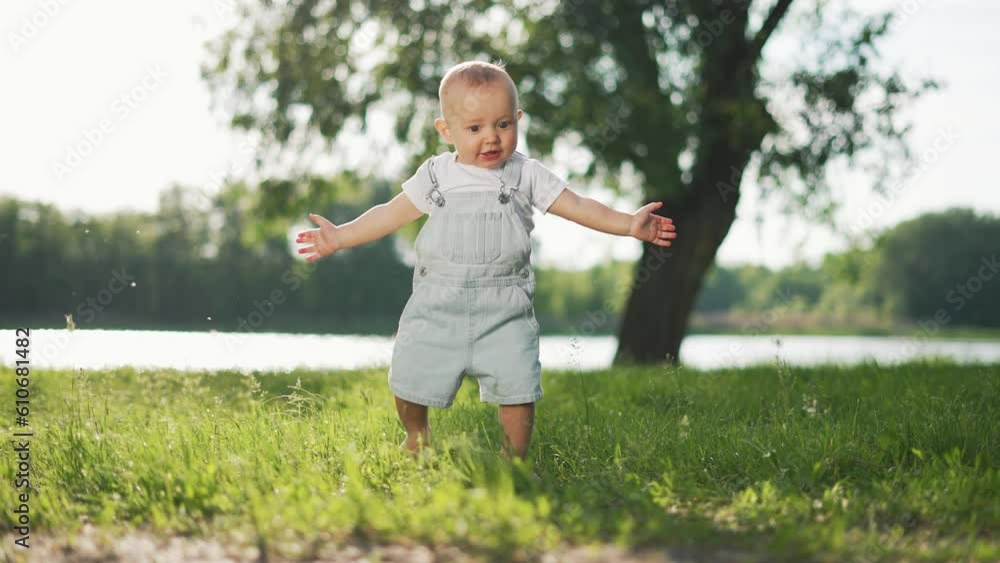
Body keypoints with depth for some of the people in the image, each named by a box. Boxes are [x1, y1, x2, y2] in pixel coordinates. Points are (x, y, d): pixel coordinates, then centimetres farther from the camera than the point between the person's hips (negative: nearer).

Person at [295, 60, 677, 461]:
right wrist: (338, 236, 7)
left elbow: (578, 207, 0)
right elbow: (391, 214, 10)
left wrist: (629, 224, -11)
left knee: (517, 387, -9)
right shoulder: (436, 175, 3)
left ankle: (514, 460, 14)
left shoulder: (526, 175, 0)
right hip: (438, 306, 1)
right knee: (408, 381, 5)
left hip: (504, 310, -1)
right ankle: (417, 437, 36)